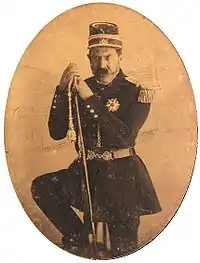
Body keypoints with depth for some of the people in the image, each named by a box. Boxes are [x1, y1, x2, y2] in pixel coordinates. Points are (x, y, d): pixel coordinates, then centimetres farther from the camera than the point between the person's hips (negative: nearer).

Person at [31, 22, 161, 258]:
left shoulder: (137, 93, -5)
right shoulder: (79, 88, 2)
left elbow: (124, 135, -20)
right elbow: (56, 133, -5)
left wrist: (90, 99, -24)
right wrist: (62, 89, -15)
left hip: (122, 175, -2)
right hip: (87, 170, 3)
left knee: (123, 251, 4)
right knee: (41, 187, -19)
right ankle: (77, 236, 2)